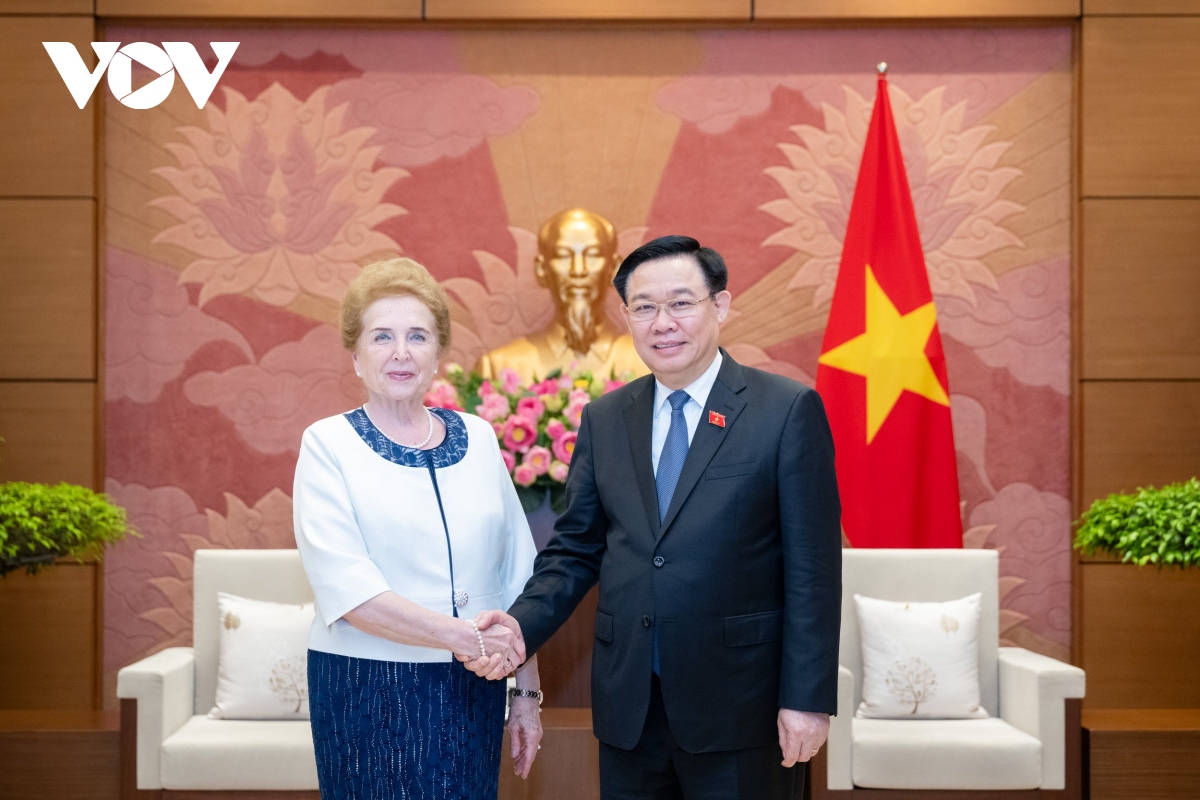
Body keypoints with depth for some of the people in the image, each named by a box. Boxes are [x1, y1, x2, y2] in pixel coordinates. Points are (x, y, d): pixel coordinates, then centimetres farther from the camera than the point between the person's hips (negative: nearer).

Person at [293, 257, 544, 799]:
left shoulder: (478, 438, 6)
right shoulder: (329, 444, -4)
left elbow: (517, 572, 9)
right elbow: (346, 588, -15)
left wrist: (527, 693, 8)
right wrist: (462, 636, -21)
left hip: (473, 690, 3)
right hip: (368, 690, -3)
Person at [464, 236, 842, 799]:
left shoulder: (788, 410, -6)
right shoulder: (603, 420, 8)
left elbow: (813, 567, -7)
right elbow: (575, 549, 9)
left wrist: (807, 697, -11)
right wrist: (522, 623, -8)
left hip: (739, 705, -4)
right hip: (628, 705, 4)